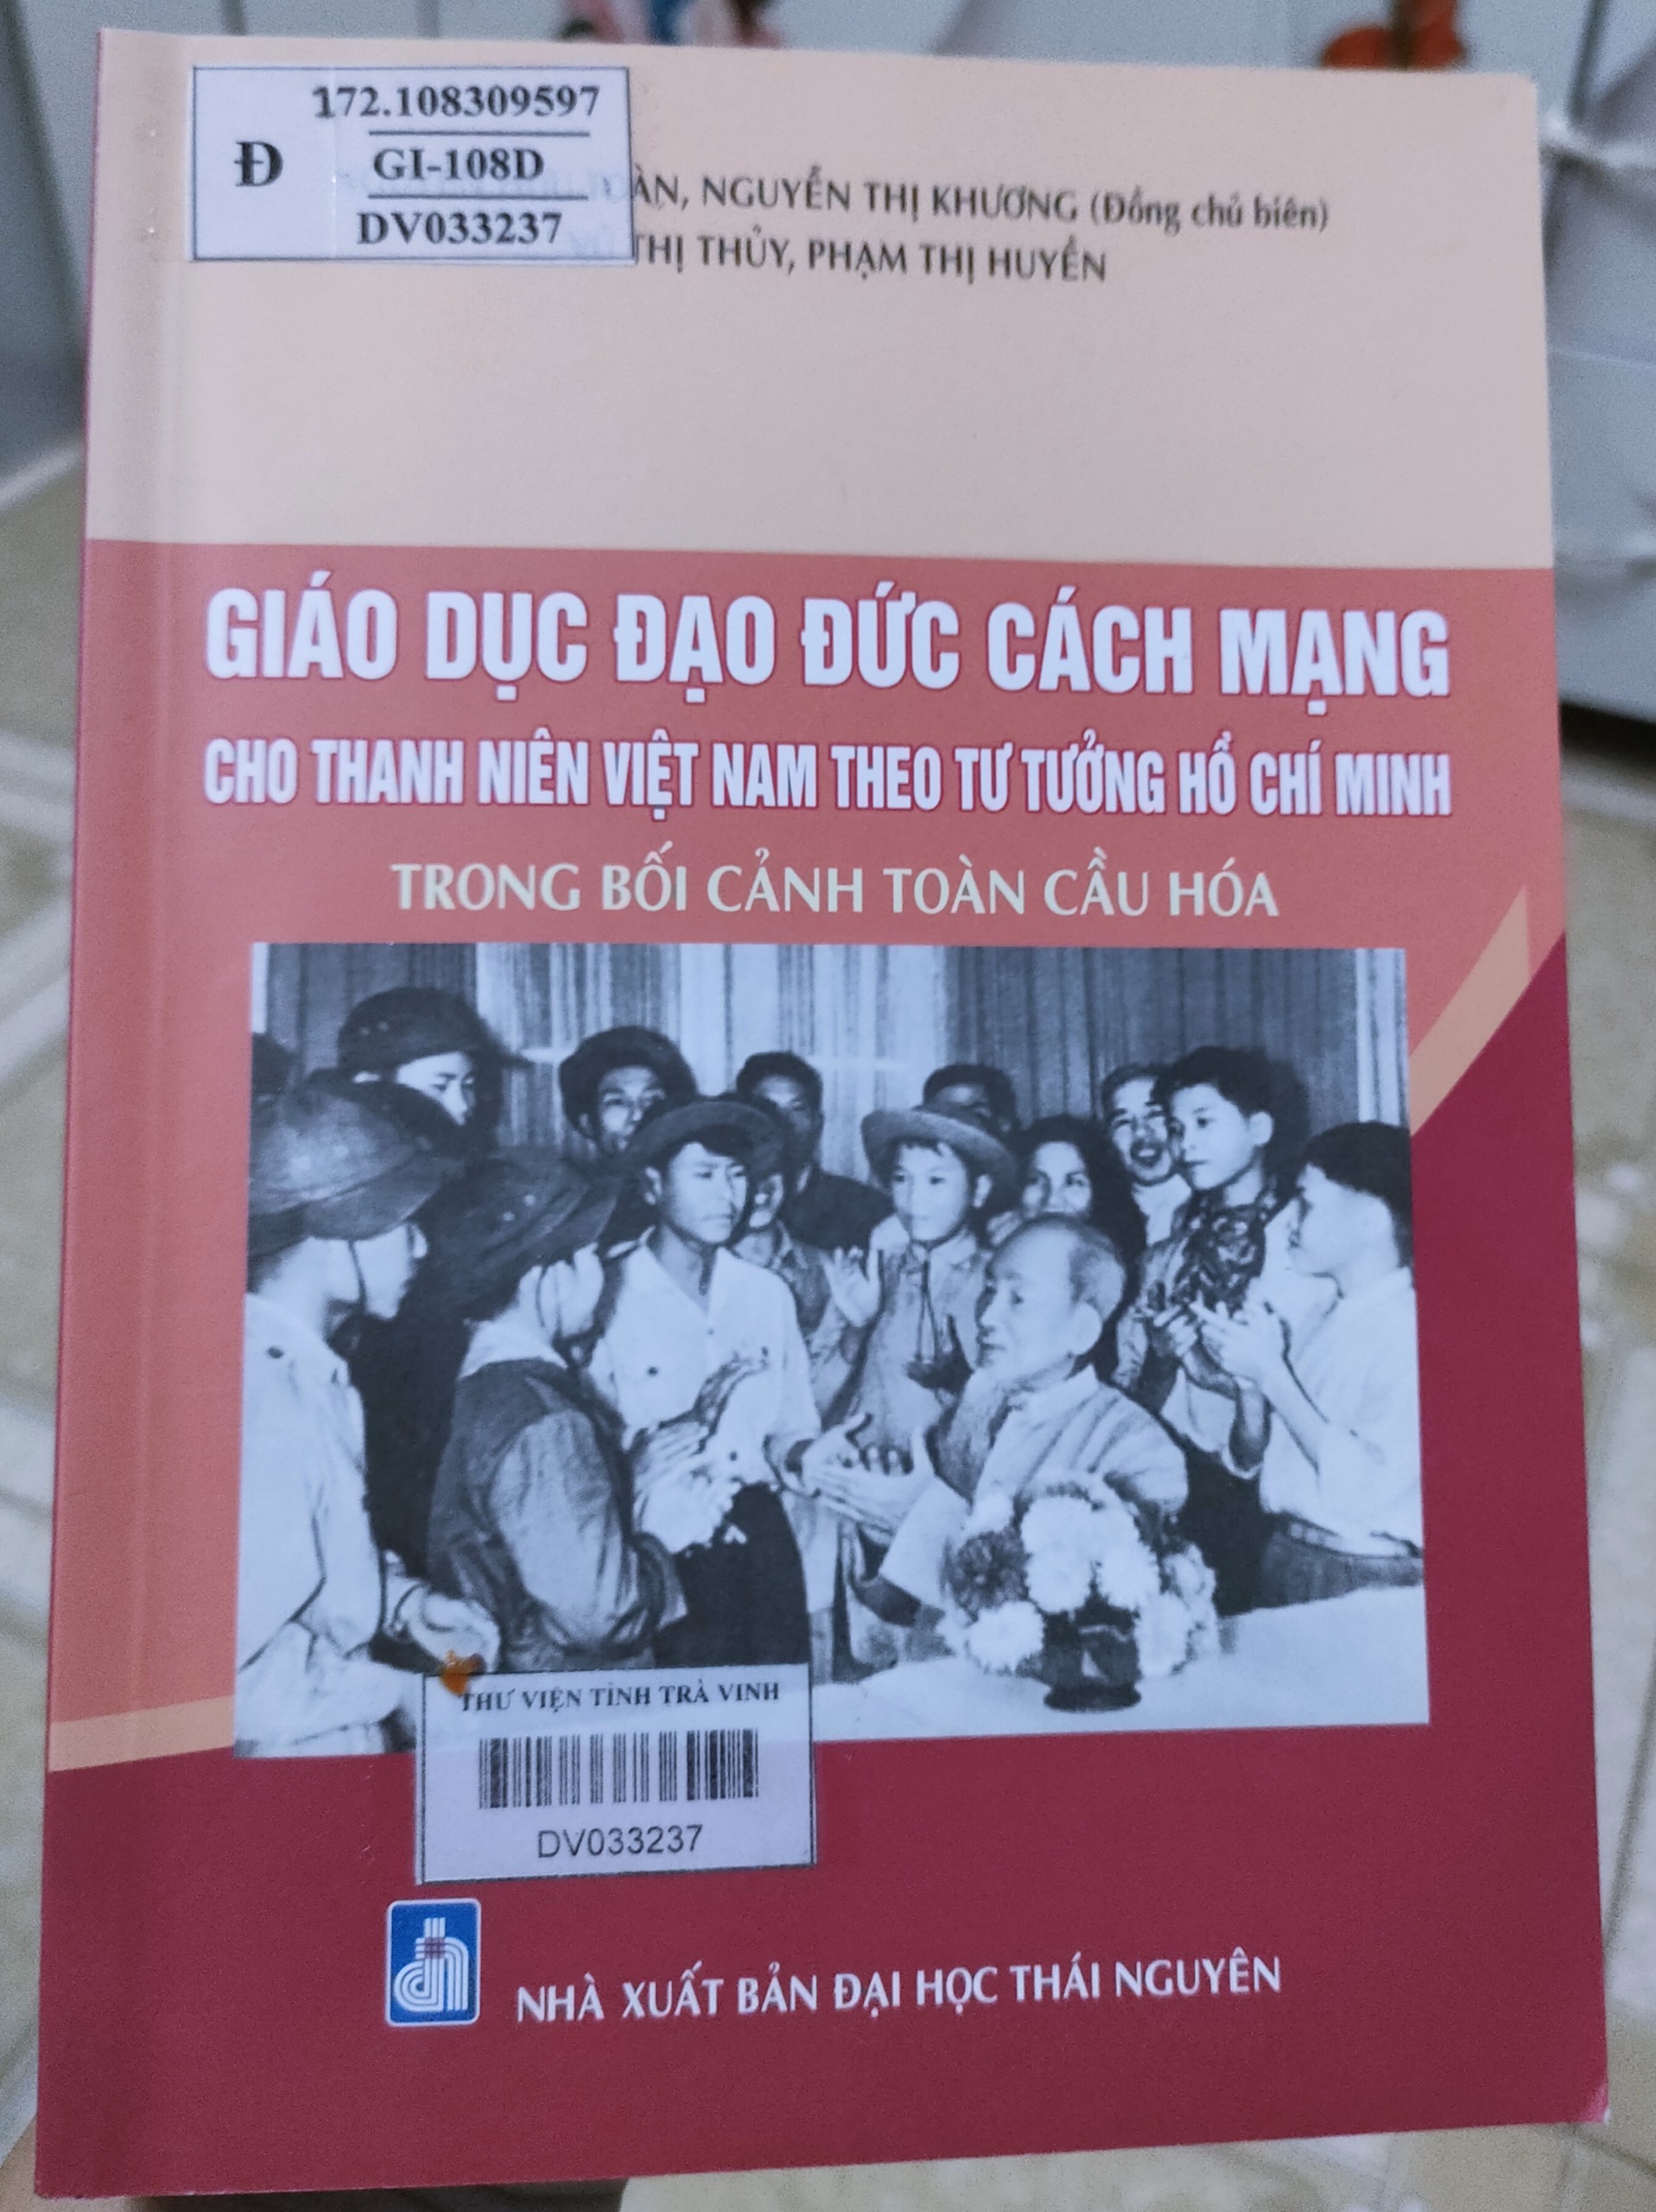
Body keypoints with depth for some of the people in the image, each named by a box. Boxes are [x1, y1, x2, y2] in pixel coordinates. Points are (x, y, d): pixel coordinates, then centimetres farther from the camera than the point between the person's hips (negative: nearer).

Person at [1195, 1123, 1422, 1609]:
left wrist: (1270, 1372, -16)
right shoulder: (1319, 1323, 7)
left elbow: (1366, 1491, -21)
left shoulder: (1407, 1328, -13)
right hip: (1282, 1564, 5)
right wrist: (1248, 1375, -6)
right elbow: (1251, 1460, 12)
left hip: (1362, 1585, -5)